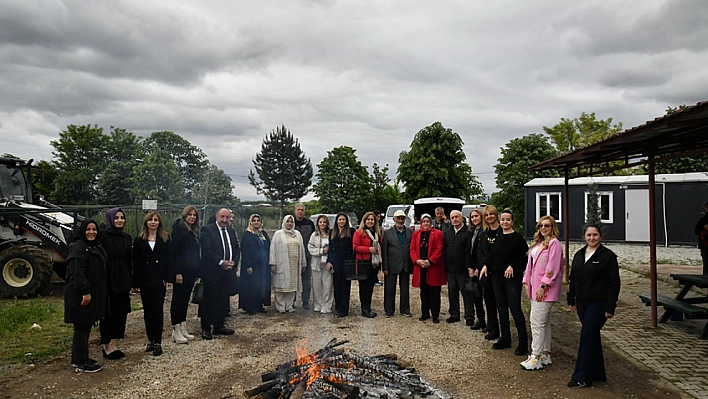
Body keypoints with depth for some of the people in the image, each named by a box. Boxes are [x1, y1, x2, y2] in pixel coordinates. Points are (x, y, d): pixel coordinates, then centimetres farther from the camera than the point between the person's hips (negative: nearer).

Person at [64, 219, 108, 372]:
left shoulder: (97, 247, 13)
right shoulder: (78, 248, -15)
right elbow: (77, 273, -23)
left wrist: (101, 294, 19)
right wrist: (85, 292, -25)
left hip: (95, 294, 9)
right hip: (81, 295, -9)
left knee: (86, 327, 15)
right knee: (81, 327, -1)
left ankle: (79, 359, 26)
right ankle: (81, 363, 8)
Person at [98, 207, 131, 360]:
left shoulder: (127, 237, 10)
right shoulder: (103, 236, -7)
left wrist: (129, 280, 12)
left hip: (123, 280, 6)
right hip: (108, 279, -6)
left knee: (121, 311, 9)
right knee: (108, 312, 2)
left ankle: (113, 344, 19)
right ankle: (107, 346, 12)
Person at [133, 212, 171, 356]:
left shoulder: (165, 239, 4)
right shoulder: (139, 240, 6)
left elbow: (169, 259, 1)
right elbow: (135, 261, 4)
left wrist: (168, 278, -7)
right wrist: (137, 281, -3)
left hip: (159, 279, -2)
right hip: (145, 280, 2)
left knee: (158, 310, -2)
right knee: (147, 310, 9)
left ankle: (157, 342, 1)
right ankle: (150, 339, 20)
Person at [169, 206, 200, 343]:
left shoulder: (194, 231, 16)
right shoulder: (179, 229, -8)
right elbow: (175, 251, -15)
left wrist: (197, 270, 11)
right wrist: (177, 272, -20)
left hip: (191, 271, 8)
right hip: (181, 270, -8)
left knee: (185, 299, 12)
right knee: (178, 299, -1)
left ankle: (183, 329, 18)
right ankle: (176, 331, 5)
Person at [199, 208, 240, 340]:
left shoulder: (231, 231, 14)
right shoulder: (207, 230, -5)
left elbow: (237, 249, 14)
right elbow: (207, 250, -13)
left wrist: (233, 262, -4)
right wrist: (221, 262, -18)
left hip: (228, 271, 6)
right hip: (212, 271, -6)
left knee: (223, 300, 11)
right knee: (208, 300, 1)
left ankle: (219, 326, 23)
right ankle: (206, 328, 11)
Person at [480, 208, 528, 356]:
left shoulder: (518, 238, -8)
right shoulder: (497, 238, 9)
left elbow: (524, 258, -10)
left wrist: (513, 266, -22)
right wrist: (486, 266, 0)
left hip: (512, 278, -6)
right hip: (497, 276, 6)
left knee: (515, 309, -5)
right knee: (501, 308, 12)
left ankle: (523, 343, 5)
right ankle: (505, 338, 24)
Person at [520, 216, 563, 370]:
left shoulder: (554, 243, -10)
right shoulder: (538, 243, 16)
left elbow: (553, 267, -16)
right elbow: (531, 263, 17)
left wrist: (543, 286, -18)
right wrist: (527, 281, 11)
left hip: (546, 289, -9)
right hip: (535, 288, 9)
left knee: (537, 321, -9)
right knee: (544, 322, 15)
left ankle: (536, 357, -2)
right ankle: (546, 354, 23)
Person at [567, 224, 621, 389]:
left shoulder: (608, 256, -9)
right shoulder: (579, 255, 10)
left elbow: (614, 283, -11)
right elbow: (573, 278, 16)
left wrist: (610, 307, -14)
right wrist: (571, 299, 13)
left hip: (598, 303, -6)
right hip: (582, 302, 6)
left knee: (587, 336, -7)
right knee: (593, 337, 14)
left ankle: (582, 377, 0)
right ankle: (598, 373, 25)